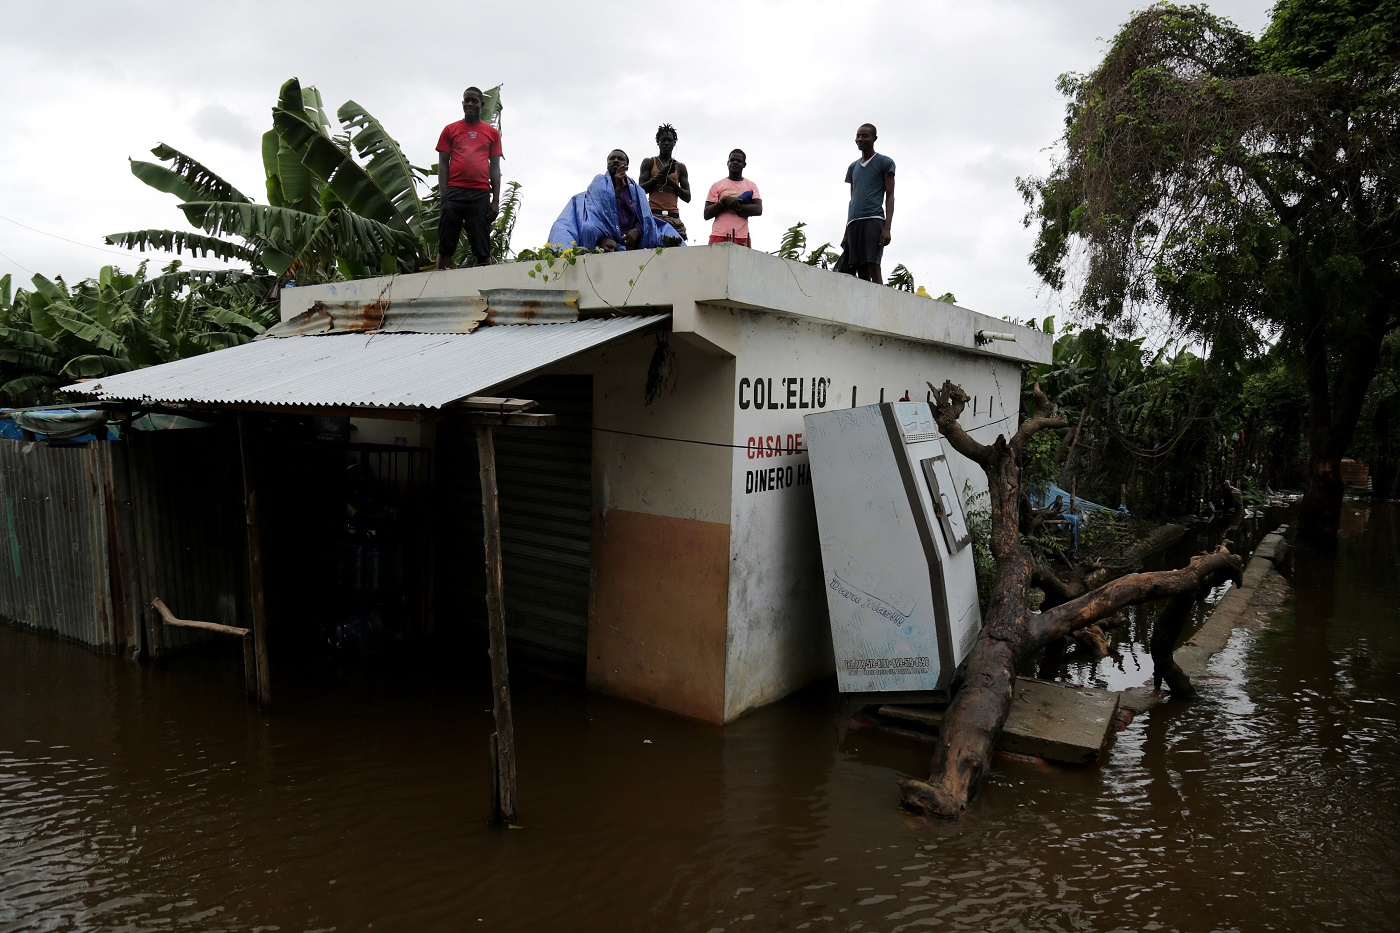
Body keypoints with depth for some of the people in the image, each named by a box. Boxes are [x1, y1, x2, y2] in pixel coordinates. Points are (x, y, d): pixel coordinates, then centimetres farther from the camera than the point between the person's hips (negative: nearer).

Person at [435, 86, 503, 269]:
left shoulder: (492, 133, 14)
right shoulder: (450, 129, 13)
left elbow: (495, 167, 11)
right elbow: (443, 163, 9)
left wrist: (496, 201, 2)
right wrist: (443, 196, -3)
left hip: (481, 194, 0)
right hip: (454, 192, 0)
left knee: (482, 249, -1)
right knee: (445, 247, -1)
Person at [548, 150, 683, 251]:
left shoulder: (636, 190, 24)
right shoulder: (599, 183, 18)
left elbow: (645, 219, 11)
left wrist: (637, 230, -11)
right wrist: (618, 187, -5)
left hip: (631, 241, 3)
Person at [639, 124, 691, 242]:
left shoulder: (680, 167, 21)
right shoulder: (649, 162, 16)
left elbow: (687, 197, 14)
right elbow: (641, 190, 5)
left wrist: (671, 182, -1)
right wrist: (658, 177, -8)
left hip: (674, 217, 3)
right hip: (653, 214, -2)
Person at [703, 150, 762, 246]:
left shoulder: (751, 186, 15)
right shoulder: (717, 185, 13)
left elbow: (758, 209, -1)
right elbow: (707, 214, 6)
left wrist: (732, 205, -6)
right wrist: (723, 201, -10)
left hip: (742, 238, 1)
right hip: (719, 236, -1)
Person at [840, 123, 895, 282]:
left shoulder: (885, 163, 8)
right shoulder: (853, 167, 23)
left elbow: (890, 196, 1)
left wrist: (887, 228, -10)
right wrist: (846, 232, 19)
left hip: (873, 220, -5)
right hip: (854, 222, 5)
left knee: (873, 267, -15)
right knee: (861, 271, -2)